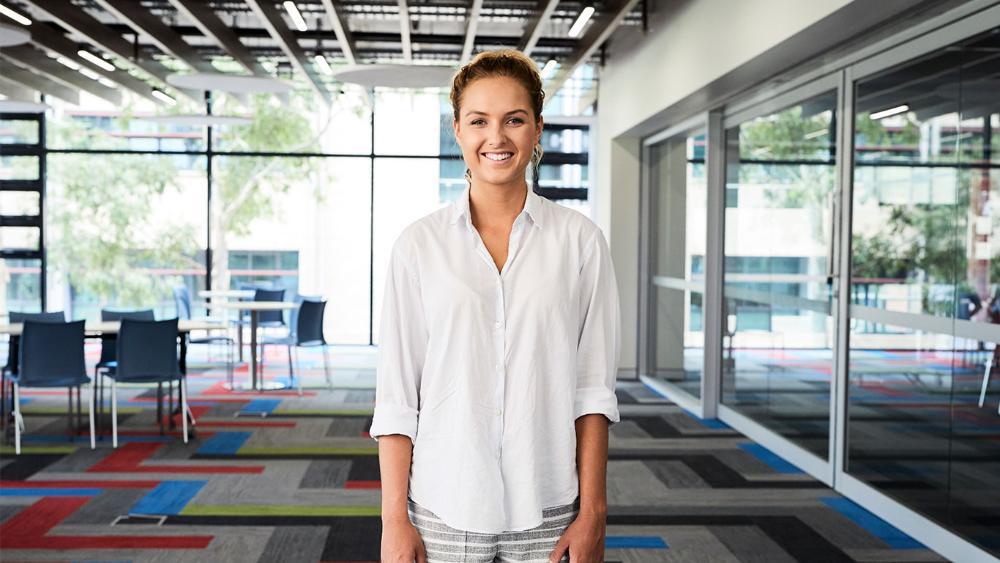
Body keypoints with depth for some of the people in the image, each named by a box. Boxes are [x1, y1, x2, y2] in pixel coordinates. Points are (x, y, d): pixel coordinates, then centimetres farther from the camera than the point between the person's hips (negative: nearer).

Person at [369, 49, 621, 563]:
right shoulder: (418, 244, -1)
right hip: (443, 511, 0)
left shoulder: (579, 240, -1)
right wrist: (394, 519, -4)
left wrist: (593, 511, -4)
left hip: (547, 514, 0)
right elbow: (396, 395, -2)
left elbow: (593, 387, -1)